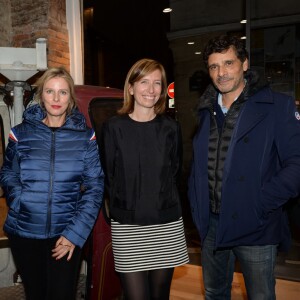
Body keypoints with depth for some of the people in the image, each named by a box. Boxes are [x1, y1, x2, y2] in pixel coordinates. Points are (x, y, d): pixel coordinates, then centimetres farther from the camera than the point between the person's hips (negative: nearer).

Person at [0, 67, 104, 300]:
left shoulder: (86, 137, -3)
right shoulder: (21, 133, -1)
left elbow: (95, 187, -3)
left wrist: (76, 233, -9)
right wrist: (21, 200, -6)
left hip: (67, 234, -1)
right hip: (24, 233, 1)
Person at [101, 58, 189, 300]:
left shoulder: (171, 128, 3)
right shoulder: (113, 128, -3)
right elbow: (108, 176, 3)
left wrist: (165, 203, 11)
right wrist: (118, 211, 5)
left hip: (167, 225, 2)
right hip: (127, 227, -2)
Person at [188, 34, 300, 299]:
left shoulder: (278, 106, -9)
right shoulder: (207, 111, 8)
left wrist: (260, 203, -18)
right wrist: (197, 206, 6)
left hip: (255, 228, -5)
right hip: (212, 225, 5)